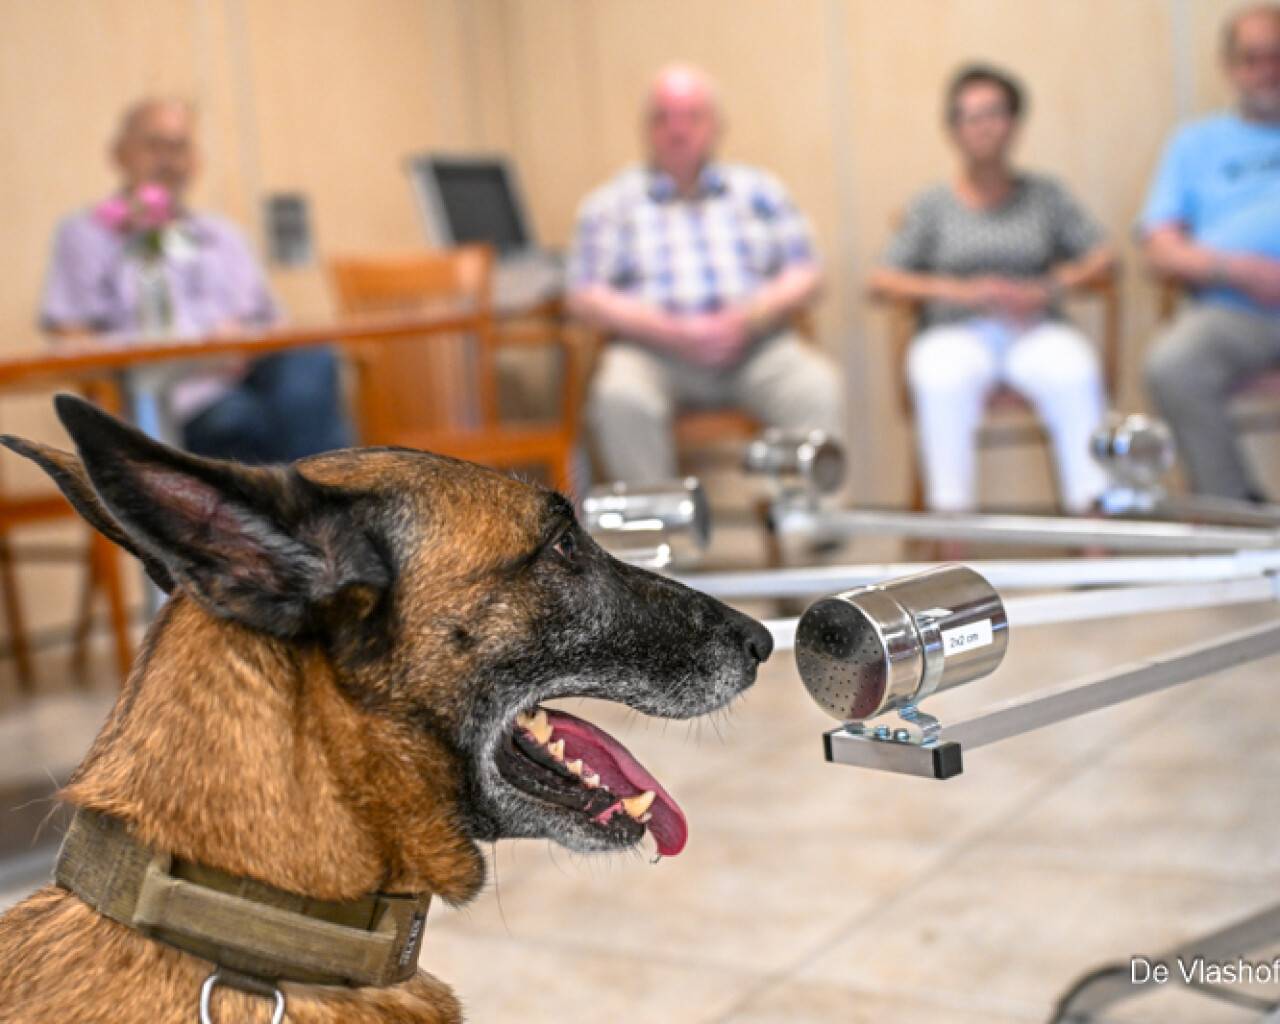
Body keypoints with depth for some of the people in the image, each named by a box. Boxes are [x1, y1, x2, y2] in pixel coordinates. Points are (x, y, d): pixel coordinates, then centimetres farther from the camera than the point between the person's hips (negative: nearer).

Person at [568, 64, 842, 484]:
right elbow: (586, 297, 4)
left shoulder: (759, 190, 19)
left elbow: (805, 276, 12)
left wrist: (746, 319, -9)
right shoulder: (610, 204, 13)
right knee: (621, 397, -34)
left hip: (755, 346, 1)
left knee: (817, 387, -29)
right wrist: (671, 331, -12)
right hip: (653, 349, -1)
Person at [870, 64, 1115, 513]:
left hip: (1035, 330, 1)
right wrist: (958, 291, -11)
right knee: (943, 381, -37)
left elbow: (1101, 257, 9)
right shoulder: (933, 206, 12)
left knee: (1077, 375, -33)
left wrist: (1048, 289, -10)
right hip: (956, 332, -1)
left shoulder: (1045, 194, 15)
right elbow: (882, 281, 4)